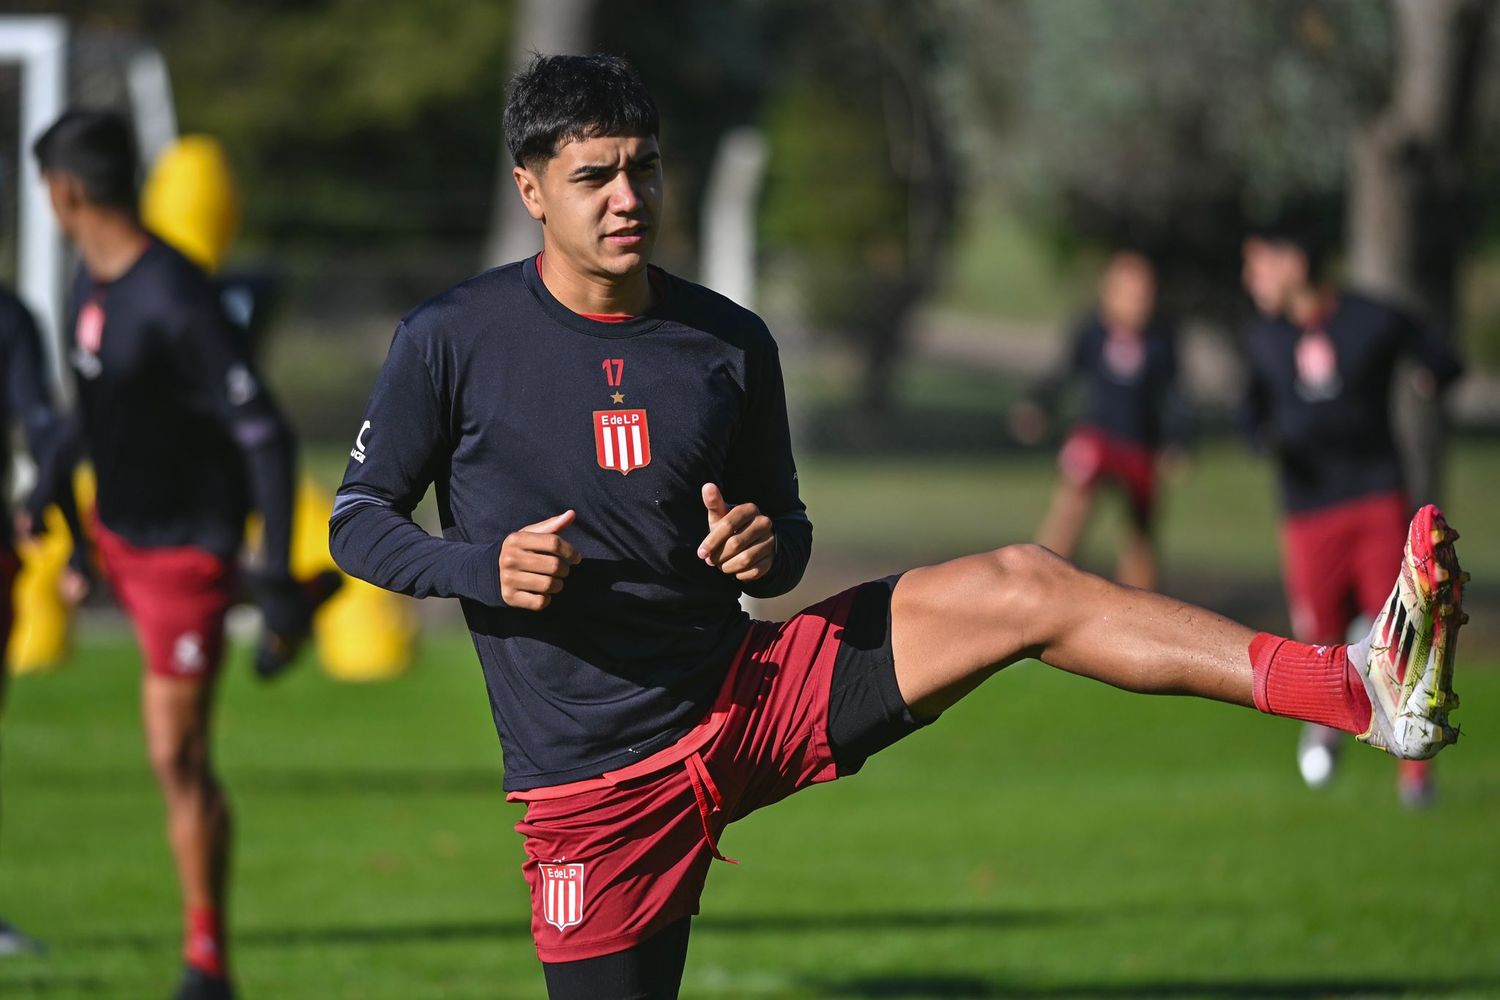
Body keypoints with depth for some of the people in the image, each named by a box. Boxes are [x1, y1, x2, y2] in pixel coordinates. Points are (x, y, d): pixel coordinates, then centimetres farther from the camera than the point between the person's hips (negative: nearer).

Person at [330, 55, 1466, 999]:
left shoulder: (731, 345, 4)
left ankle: (1366, 694, -23)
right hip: (596, 780, -3)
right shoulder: (449, 341, -7)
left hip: (747, 696, 3)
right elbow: (358, 523, -1)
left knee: (1018, 586, -14)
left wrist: (766, 545, -13)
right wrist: (482, 567, -21)